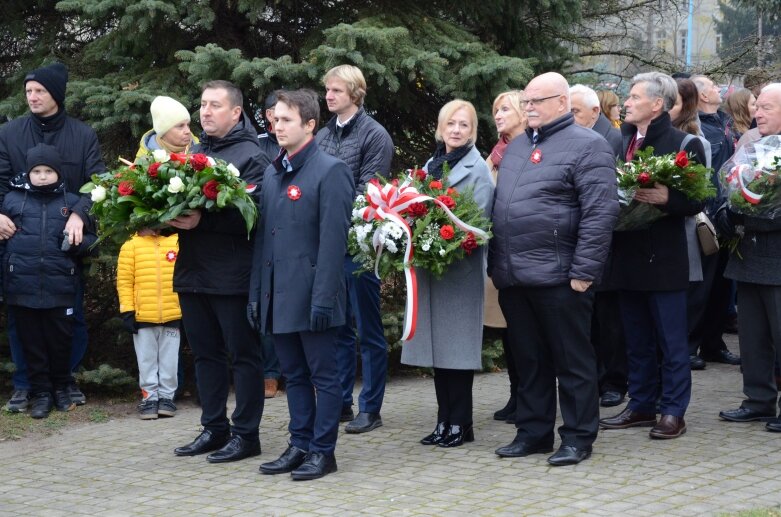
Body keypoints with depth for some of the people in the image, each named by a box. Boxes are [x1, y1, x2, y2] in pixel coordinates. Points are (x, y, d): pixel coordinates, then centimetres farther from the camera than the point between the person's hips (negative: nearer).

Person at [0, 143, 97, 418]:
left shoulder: (72, 202, 7)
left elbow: (92, 239, 13)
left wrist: (77, 243, -9)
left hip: (60, 287, 0)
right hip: (23, 286, 0)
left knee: (60, 340, 8)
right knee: (32, 342, 7)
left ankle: (61, 388, 26)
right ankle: (41, 393, 17)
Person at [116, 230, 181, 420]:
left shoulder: (176, 242, 4)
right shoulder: (131, 246, 0)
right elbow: (124, 280, -1)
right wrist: (127, 311, -6)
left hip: (172, 316, 1)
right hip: (143, 316, -1)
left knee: (169, 359, 8)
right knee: (147, 359, 6)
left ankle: (166, 396, 17)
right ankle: (150, 397, 13)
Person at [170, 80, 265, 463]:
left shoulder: (251, 156, -6)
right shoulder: (193, 153, 14)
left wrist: (202, 221, -26)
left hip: (233, 274, -7)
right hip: (192, 270, 7)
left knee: (244, 353, 2)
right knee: (205, 352, 13)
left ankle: (246, 433, 8)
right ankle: (214, 428, 22)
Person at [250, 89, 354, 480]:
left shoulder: (330, 171, -9)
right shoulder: (272, 173, 15)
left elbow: (333, 239, -14)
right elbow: (262, 237, 16)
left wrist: (323, 298, -19)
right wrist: (256, 293, 11)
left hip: (312, 295, -7)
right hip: (278, 295, 7)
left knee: (323, 375, 2)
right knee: (294, 375, 13)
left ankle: (322, 451, 8)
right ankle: (300, 445, 20)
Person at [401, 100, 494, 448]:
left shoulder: (478, 169, -5)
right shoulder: (430, 165, 14)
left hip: (461, 270, -6)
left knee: (457, 345, -2)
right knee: (437, 344, 8)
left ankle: (459, 423, 5)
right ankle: (444, 421, 14)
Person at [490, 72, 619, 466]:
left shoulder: (587, 146, -7)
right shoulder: (517, 146, 18)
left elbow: (600, 213, -14)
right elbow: (500, 204, 24)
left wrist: (583, 271, -18)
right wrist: (496, 263, 16)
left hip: (557, 276, -7)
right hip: (513, 277, 7)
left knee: (572, 361, 2)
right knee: (529, 360, 14)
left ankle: (578, 438, 9)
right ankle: (533, 432, 23)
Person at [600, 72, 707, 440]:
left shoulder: (683, 144, -8)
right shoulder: (621, 141, 10)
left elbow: (697, 200, -11)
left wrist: (666, 198, -27)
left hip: (664, 257, -6)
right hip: (629, 254, 6)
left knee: (671, 341, 1)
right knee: (637, 340, 14)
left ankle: (673, 412, 8)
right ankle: (641, 406, 24)